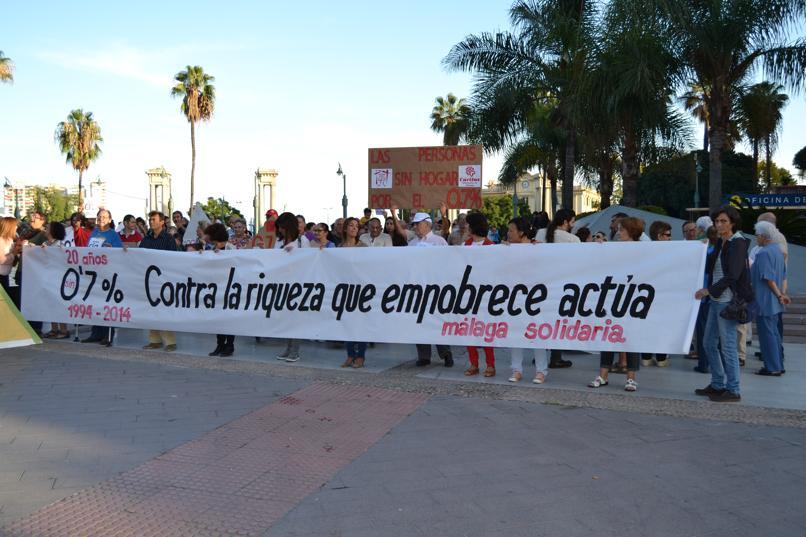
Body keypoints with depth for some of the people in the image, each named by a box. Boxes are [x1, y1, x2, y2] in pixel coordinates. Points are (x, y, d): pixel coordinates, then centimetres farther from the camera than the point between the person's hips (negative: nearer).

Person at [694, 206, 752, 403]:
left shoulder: (738, 243, -10)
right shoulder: (720, 242, 14)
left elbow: (732, 275, -17)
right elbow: (709, 267, 15)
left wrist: (709, 290, -19)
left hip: (728, 300, -9)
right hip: (716, 299, 9)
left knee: (727, 345, -4)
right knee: (710, 343, 12)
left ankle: (733, 390, 5)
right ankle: (717, 385, 24)